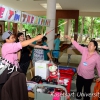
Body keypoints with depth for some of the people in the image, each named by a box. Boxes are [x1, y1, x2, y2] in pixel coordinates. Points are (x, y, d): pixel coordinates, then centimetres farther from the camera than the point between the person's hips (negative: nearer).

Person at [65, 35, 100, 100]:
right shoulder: (85, 50, -8)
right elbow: (77, 46, -13)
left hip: (88, 77, -4)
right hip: (80, 74, 4)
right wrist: (70, 39, -22)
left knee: (86, 90, 15)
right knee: (78, 87, 24)